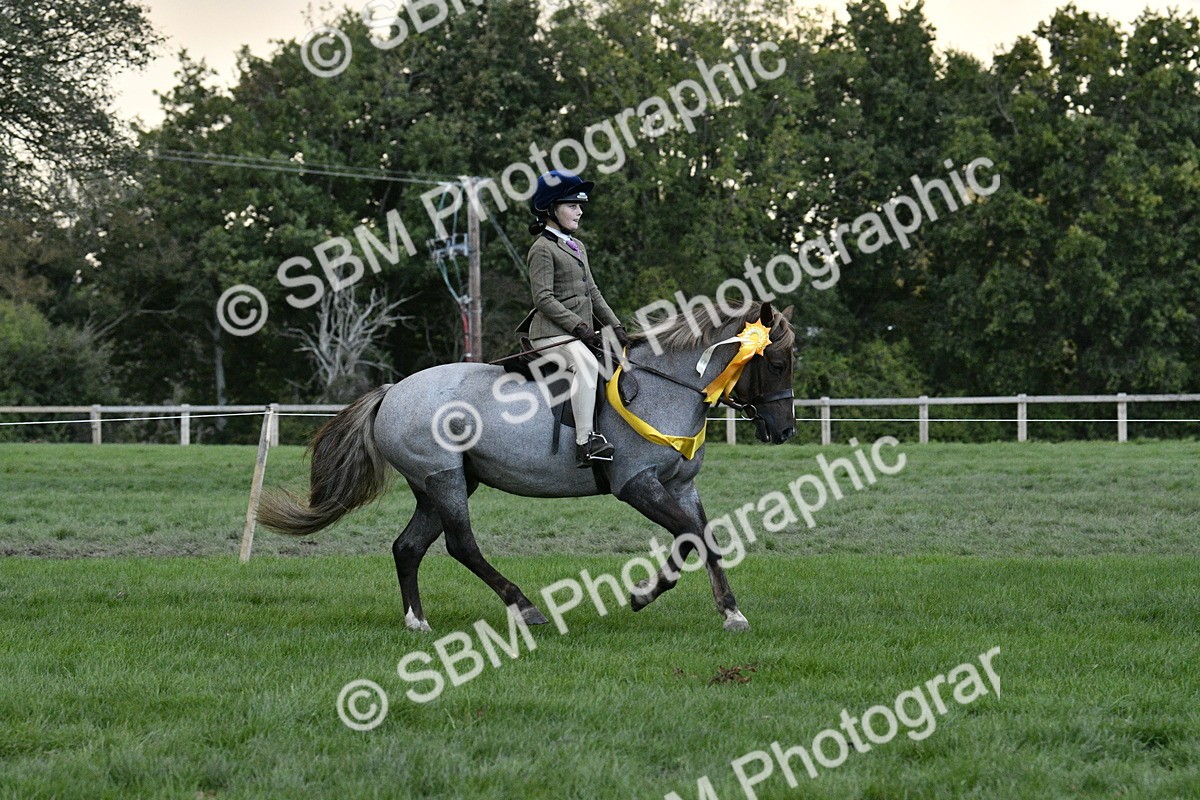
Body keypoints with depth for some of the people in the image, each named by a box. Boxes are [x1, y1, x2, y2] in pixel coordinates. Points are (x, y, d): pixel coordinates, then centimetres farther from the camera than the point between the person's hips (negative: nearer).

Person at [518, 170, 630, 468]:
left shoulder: (577, 247, 21)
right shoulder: (542, 249, -6)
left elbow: (592, 293, 22)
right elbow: (544, 299, -15)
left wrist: (616, 327, 11)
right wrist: (579, 326, -20)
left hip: (578, 334, 10)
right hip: (551, 332, -10)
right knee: (586, 364, -35)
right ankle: (585, 443, -42)